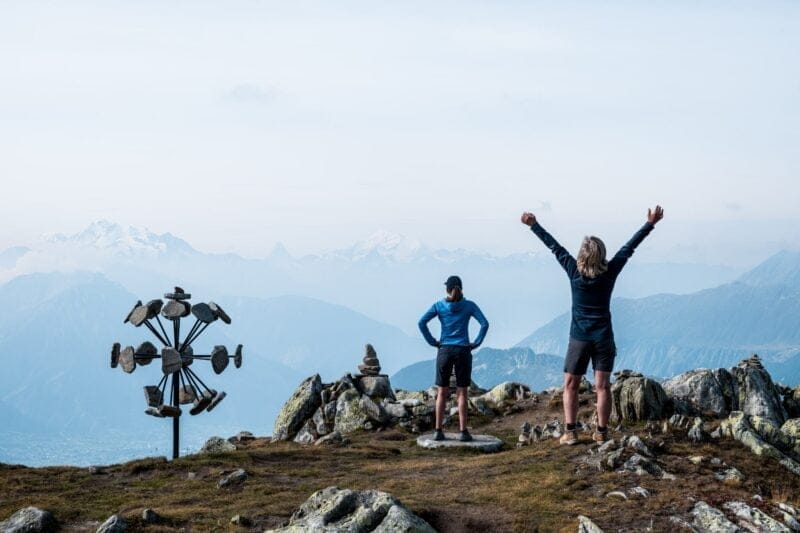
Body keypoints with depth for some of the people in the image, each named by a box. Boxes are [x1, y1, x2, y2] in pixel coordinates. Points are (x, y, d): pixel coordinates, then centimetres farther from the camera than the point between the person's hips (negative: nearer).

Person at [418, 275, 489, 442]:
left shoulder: (439, 305, 2)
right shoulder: (469, 306, 1)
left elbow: (422, 322, -8)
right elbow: (485, 324, -9)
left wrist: (432, 341, -2)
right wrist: (476, 343, -3)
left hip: (444, 351, 1)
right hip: (463, 352, -1)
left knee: (442, 392, 7)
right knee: (462, 393, 2)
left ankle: (438, 431, 5)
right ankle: (463, 432, -1)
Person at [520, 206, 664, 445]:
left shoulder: (574, 271, -10)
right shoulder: (610, 272, -9)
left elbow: (554, 246, 0)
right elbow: (630, 246, -2)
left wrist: (533, 225, 9)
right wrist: (651, 223, 6)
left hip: (579, 337, -1)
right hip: (603, 337, 1)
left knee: (570, 385, 8)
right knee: (602, 386, 3)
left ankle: (570, 432, 2)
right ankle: (601, 432, 3)